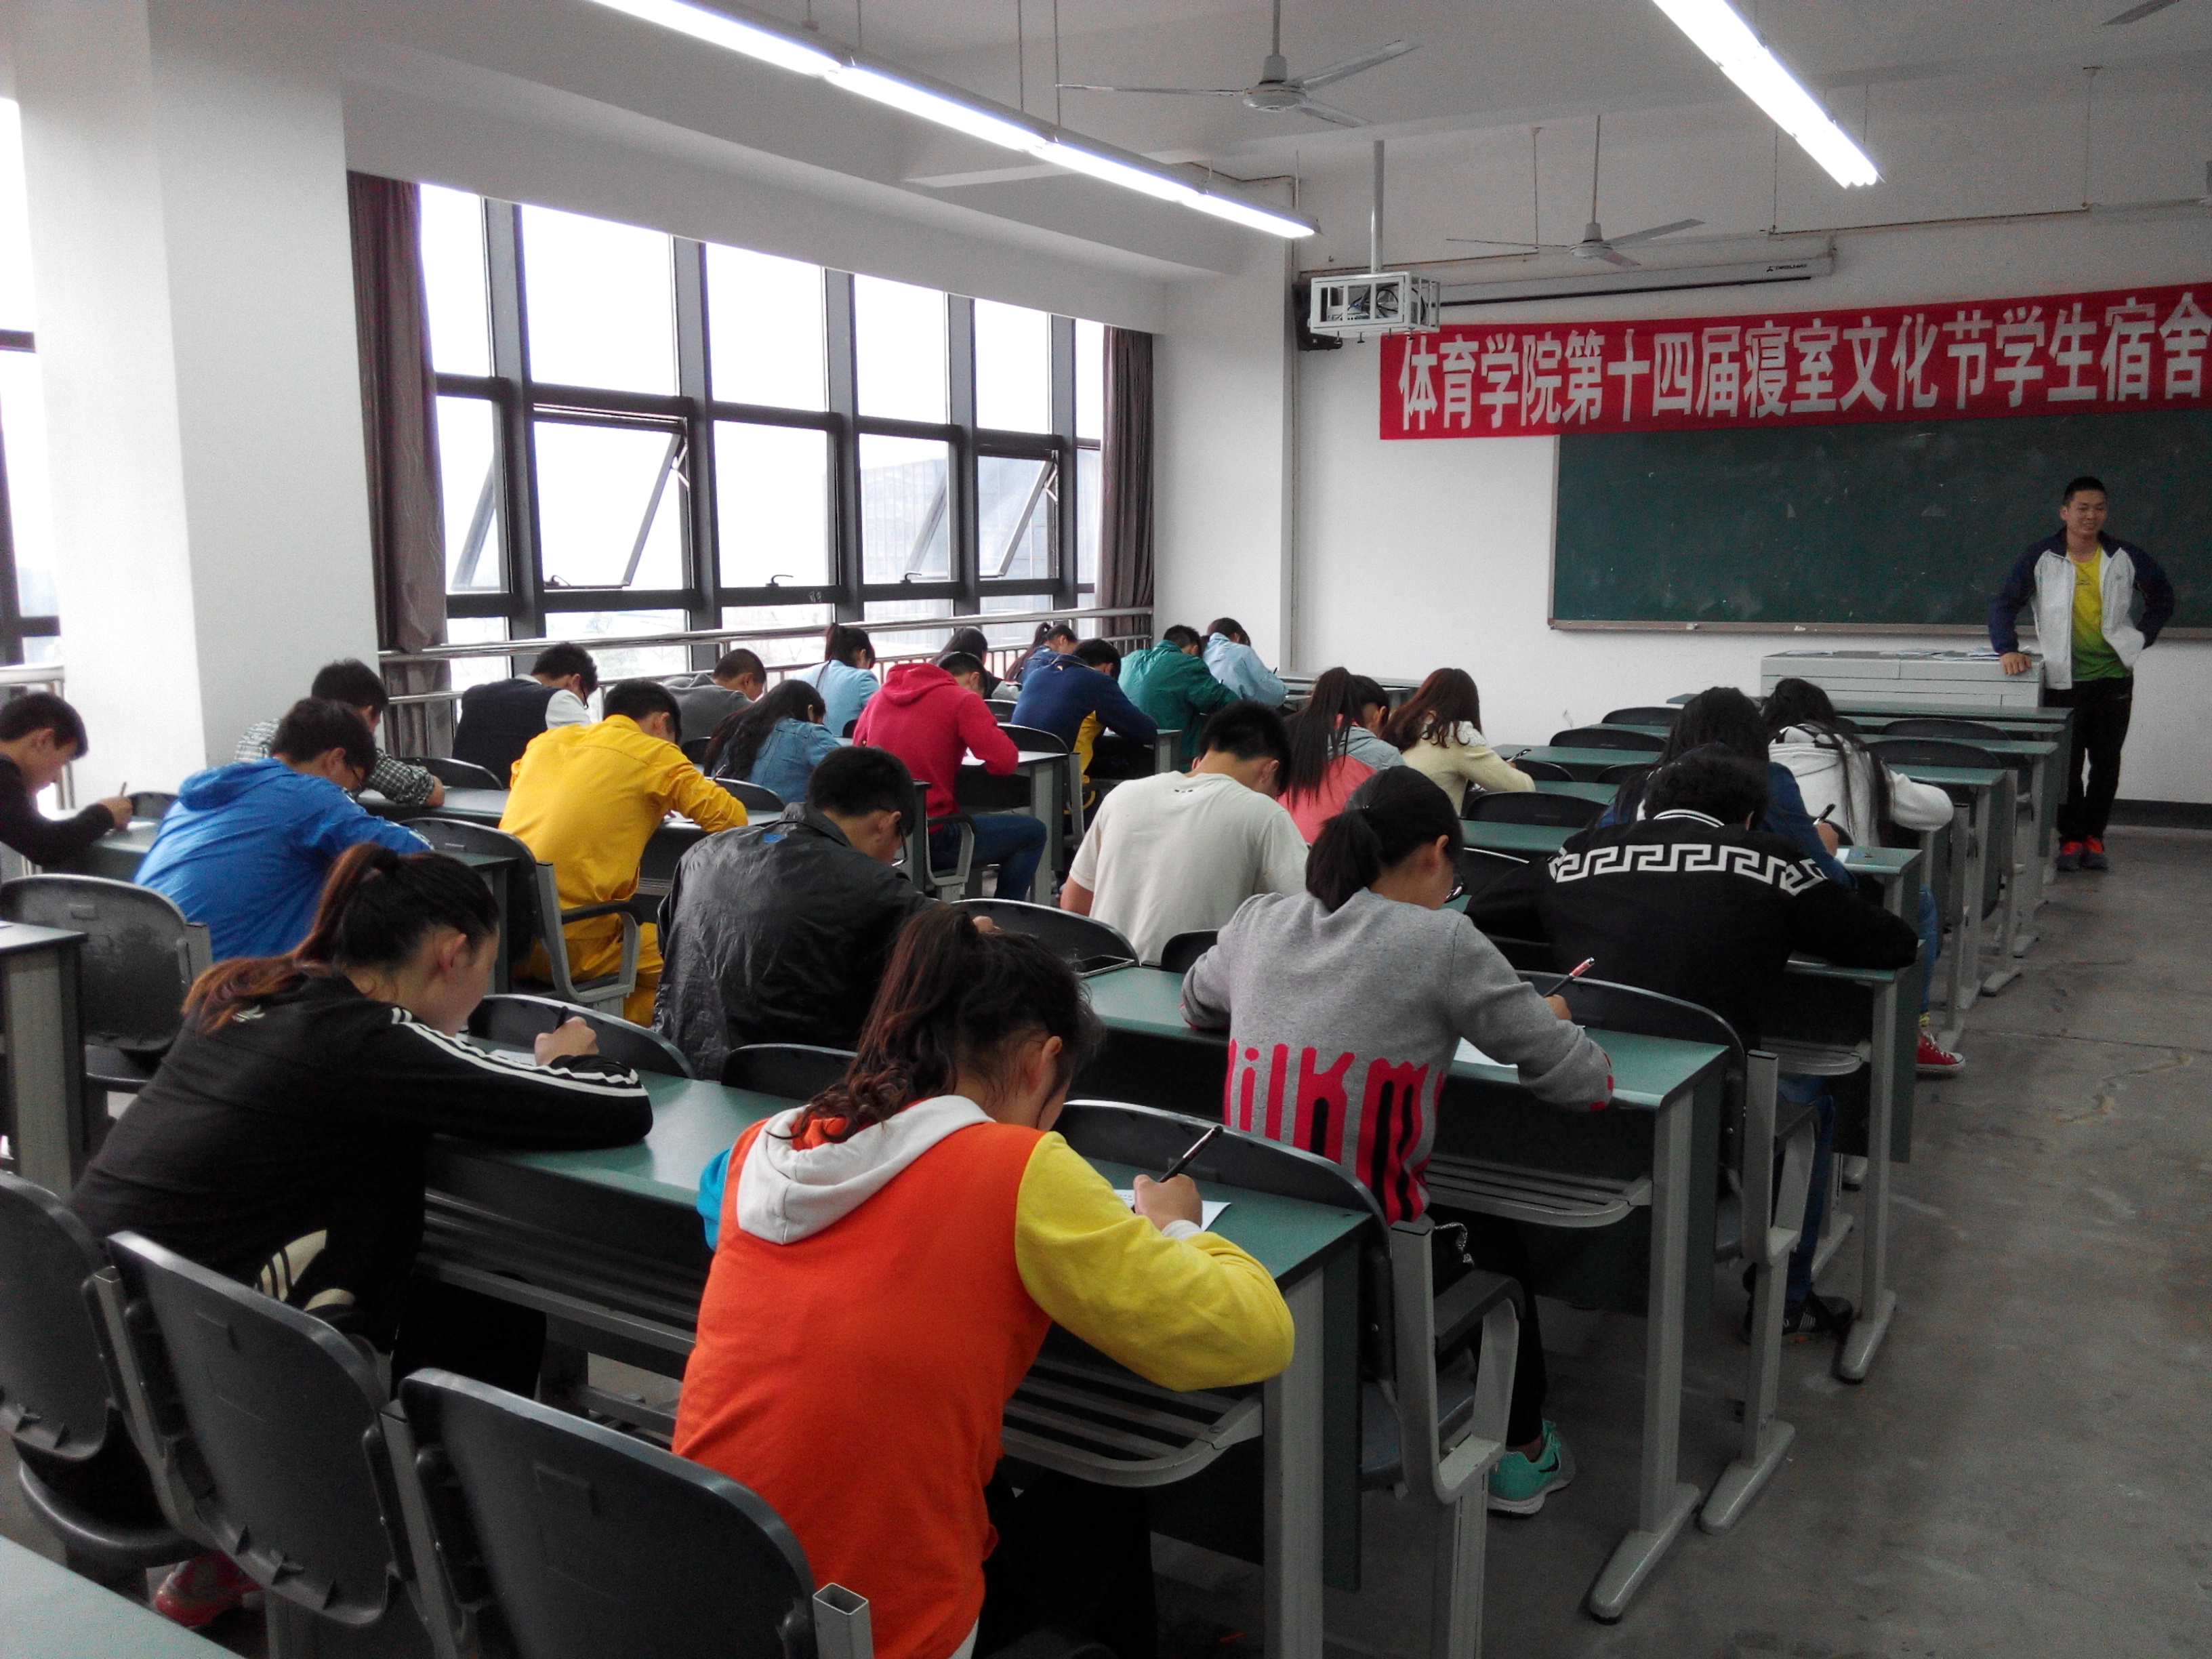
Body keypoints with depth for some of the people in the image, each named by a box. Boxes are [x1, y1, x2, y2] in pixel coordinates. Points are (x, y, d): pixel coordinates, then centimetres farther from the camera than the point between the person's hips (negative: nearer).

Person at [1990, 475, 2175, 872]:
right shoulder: (2040, 558, -3)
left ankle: (2094, 836, 18)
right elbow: (2004, 603, -7)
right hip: (2064, 679, -2)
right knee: (2067, 764, 2)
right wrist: (2007, 648, -22)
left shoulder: (2126, 557, 4)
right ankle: (2071, 839, 13)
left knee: (2106, 762, 7)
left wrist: (2141, 638, 6)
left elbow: (2162, 597, 18)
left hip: (2114, 676, 2)